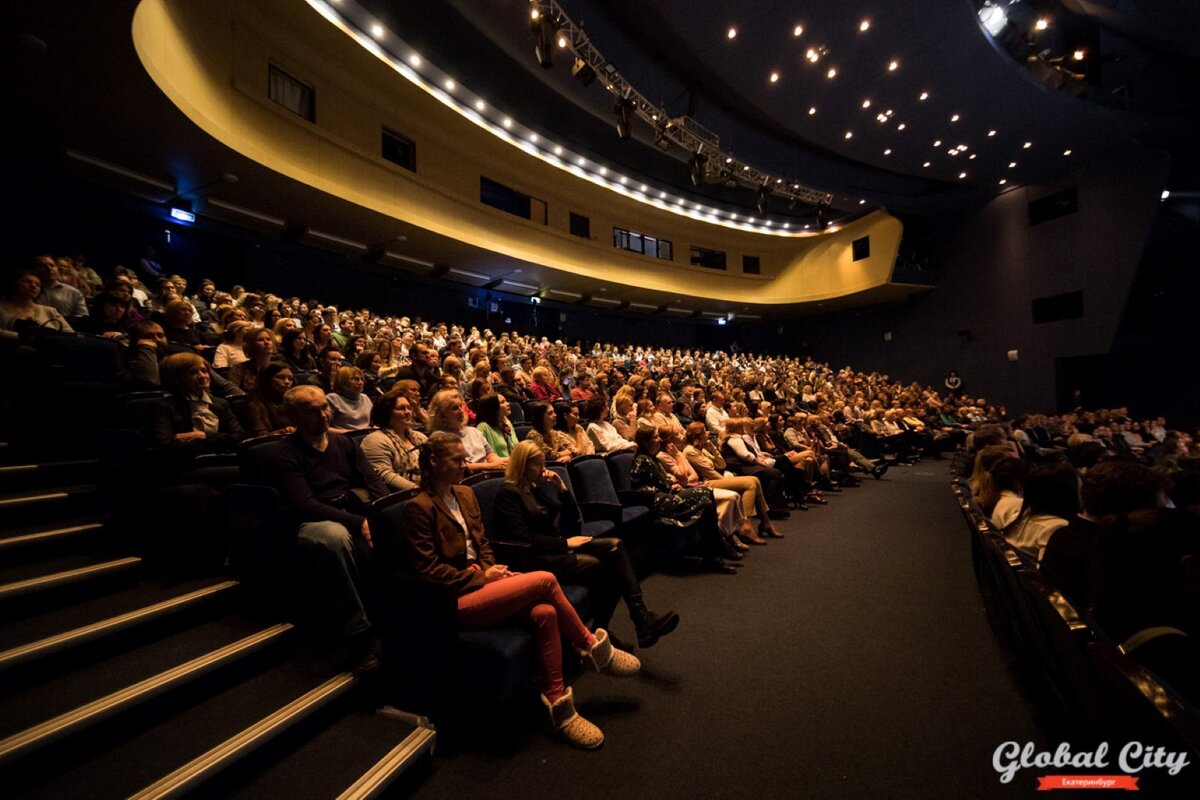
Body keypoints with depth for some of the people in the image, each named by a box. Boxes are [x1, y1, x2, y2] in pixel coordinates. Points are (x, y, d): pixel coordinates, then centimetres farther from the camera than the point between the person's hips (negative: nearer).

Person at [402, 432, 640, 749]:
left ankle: (558, 705, -11)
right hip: (455, 599, -7)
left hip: (479, 581, 7)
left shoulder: (465, 494, 15)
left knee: (545, 613, -22)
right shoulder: (419, 507, -9)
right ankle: (593, 646, 1)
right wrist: (482, 577, -13)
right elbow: (428, 570, -12)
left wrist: (492, 570, -2)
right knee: (545, 580, -20)